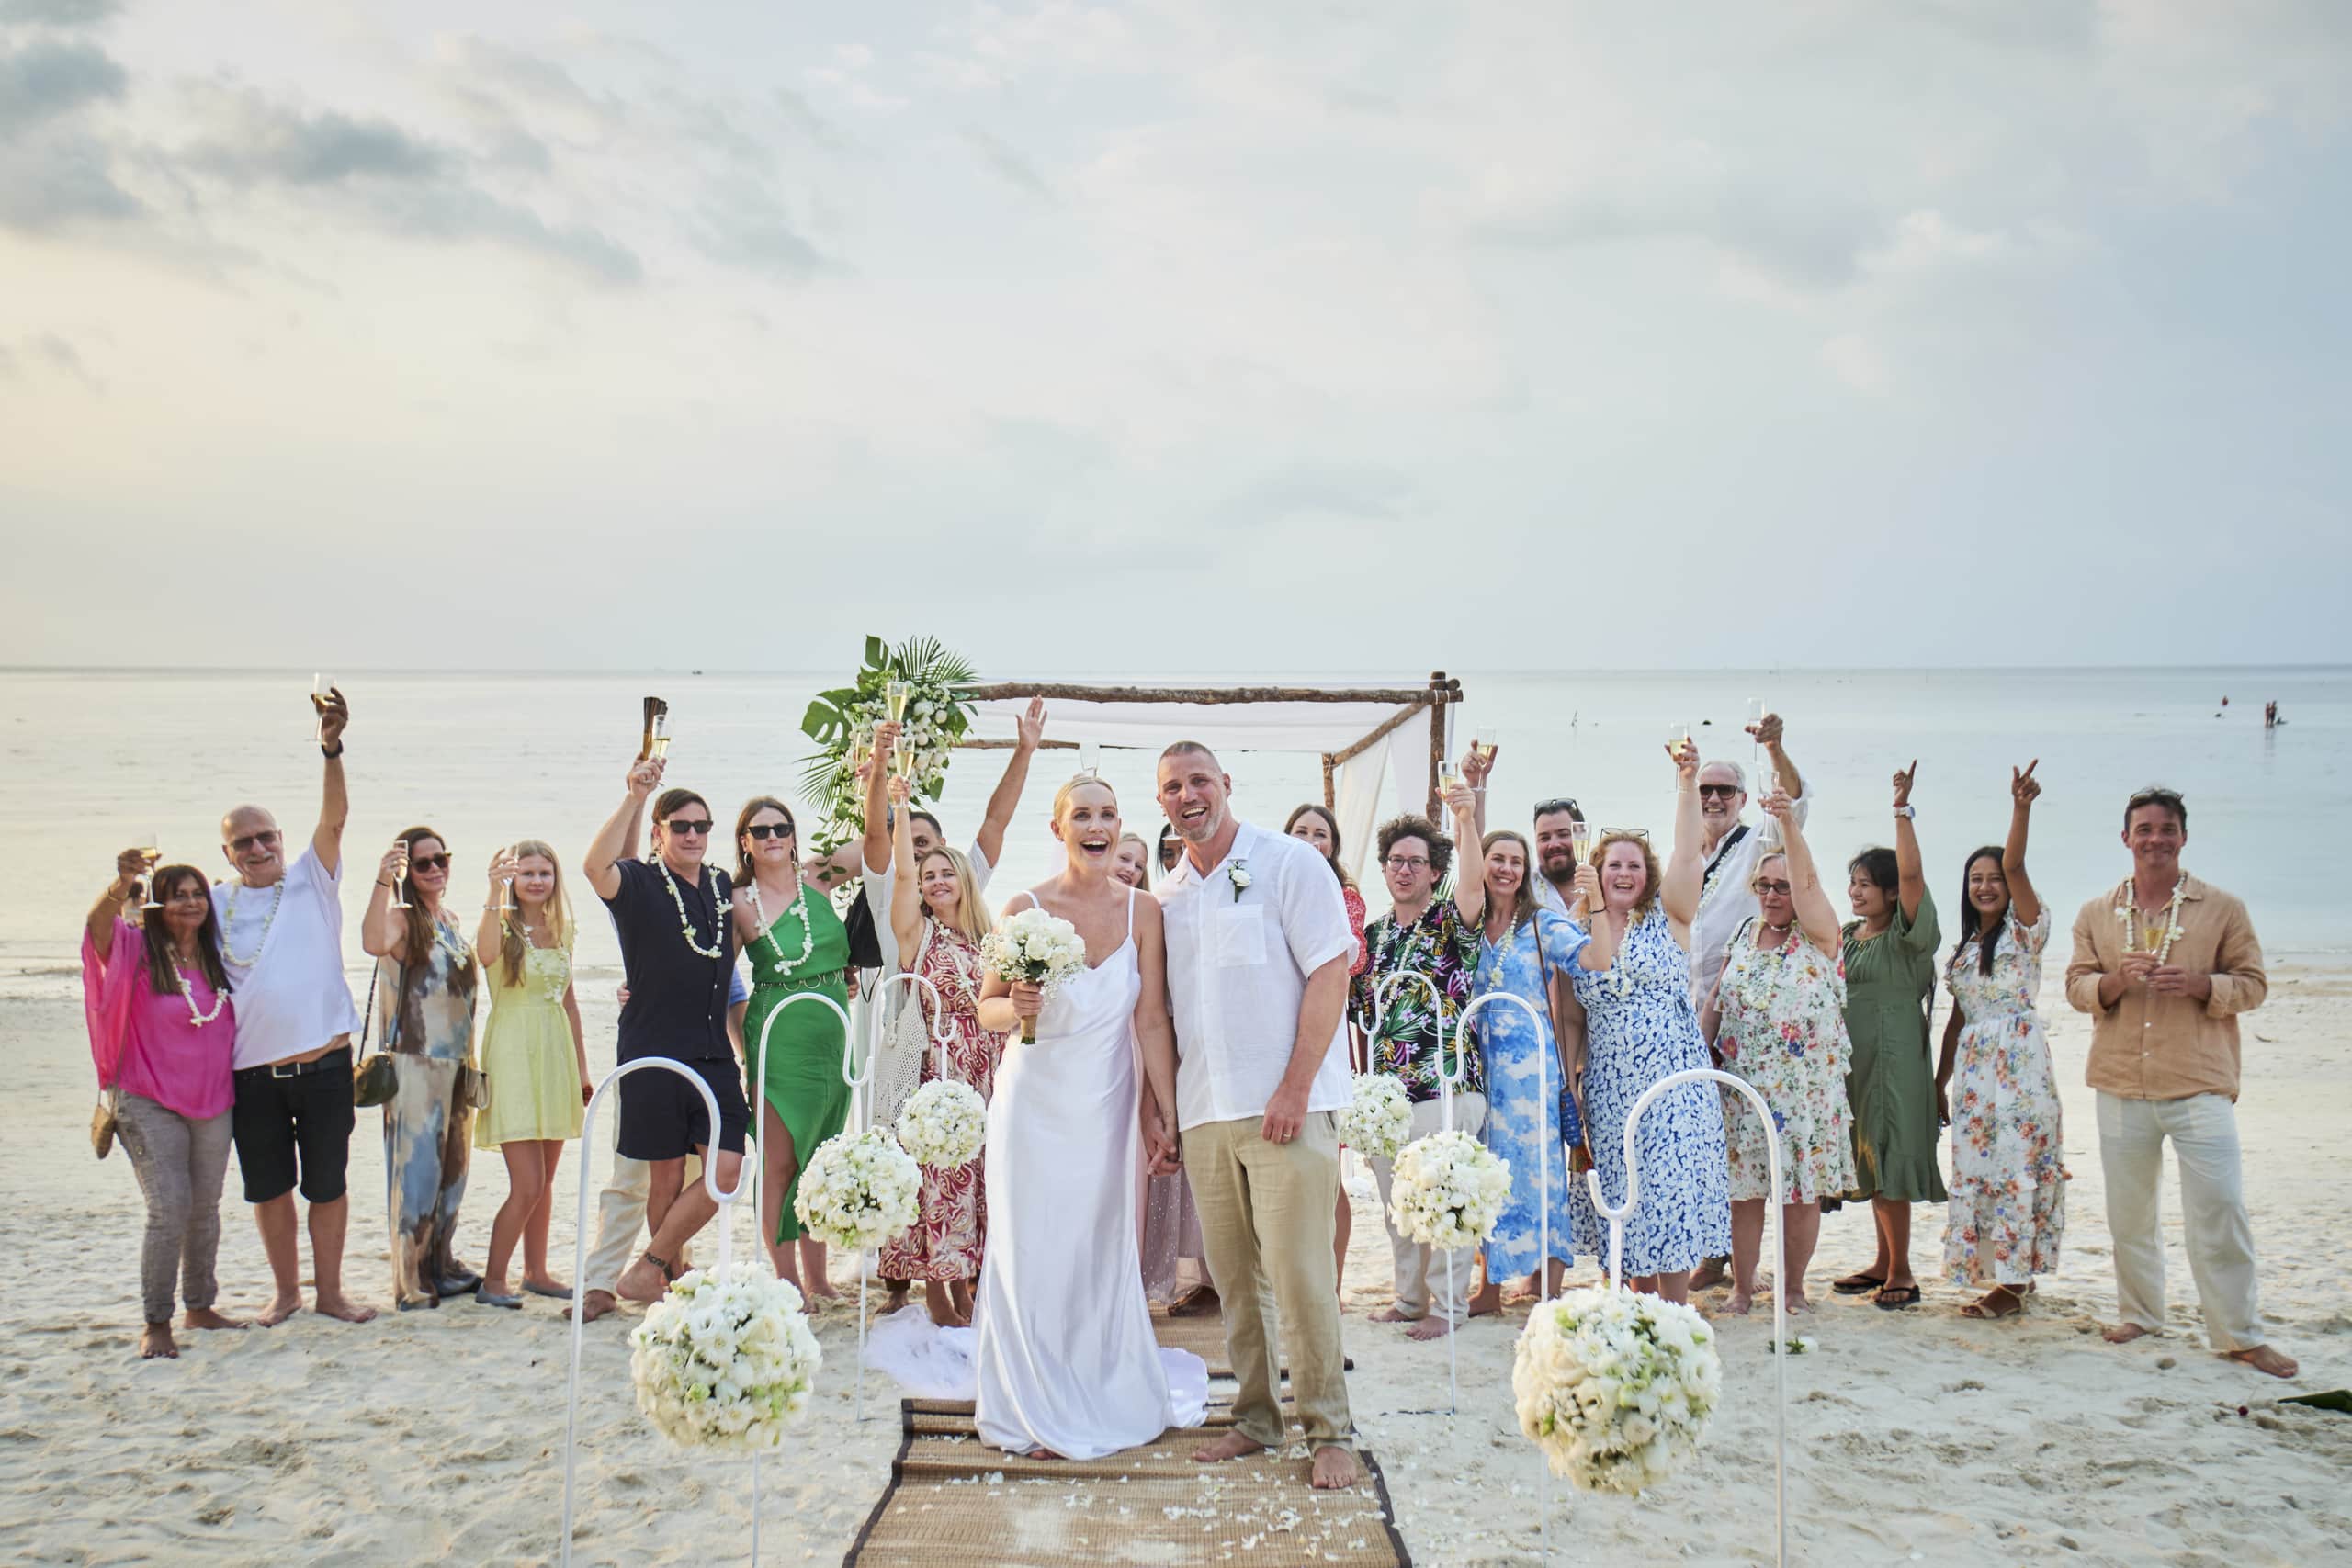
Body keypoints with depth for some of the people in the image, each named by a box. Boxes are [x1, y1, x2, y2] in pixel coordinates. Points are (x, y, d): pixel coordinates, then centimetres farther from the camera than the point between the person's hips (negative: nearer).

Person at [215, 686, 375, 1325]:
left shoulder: (312, 879, 3)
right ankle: (285, 1290, 28)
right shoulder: (216, 904, 7)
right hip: (253, 1073, 1)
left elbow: (333, 817, -12)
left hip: (323, 1065, -1)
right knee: (268, 1187, 11)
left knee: (328, 1183, 7)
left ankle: (330, 1291, 21)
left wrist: (332, 749, -24)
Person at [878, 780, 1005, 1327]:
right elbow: (903, 872, -11)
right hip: (937, 1067, -4)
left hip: (986, 1072, 4)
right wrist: (900, 805, -14)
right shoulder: (917, 932, 2)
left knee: (975, 1170, 5)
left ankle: (961, 1284, 14)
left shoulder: (986, 939, 13)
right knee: (938, 1168, -7)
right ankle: (935, 1290, -1)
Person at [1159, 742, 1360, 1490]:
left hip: (1285, 1107, -5)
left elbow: (1330, 973, -8)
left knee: (1299, 1274, -8)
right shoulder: (1166, 896, 14)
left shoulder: (1289, 863, -2)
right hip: (1203, 1113, 5)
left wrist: (1295, 1088, -14)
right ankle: (1255, 1418, 18)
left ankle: (1331, 1433, 1)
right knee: (1233, 1279, 8)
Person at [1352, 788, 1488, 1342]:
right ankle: (1410, 1297, 24)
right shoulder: (1372, 934, 14)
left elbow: (1473, 883, -24)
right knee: (1394, 1199, 11)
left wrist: (1466, 819, -40)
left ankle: (1449, 1303, 9)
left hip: (1445, 1084, -5)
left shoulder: (1451, 923, -1)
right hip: (1385, 1089, 5)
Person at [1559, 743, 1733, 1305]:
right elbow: (1572, 1019, 12)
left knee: (1671, 1193, -5)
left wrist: (1687, 782, -22)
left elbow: (1688, 854, -12)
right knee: (1624, 1198, 5)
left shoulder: (1667, 917, 2)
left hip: (1671, 1081, -3)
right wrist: (1567, 1081, 3)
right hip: (1608, 1088, 3)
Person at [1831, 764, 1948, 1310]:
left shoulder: (1907, 935, -8)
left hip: (1893, 1057, -7)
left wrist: (1902, 811, -27)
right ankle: (1883, 1262, 20)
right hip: (1854, 1058, 7)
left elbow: (1911, 875, -22)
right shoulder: (1847, 934, 14)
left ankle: (1902, 1273, -2)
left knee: (1889, 1161, -8)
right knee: (1870, 1162, 12)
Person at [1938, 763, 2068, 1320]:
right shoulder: (1964, 947, 17)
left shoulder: (2026, 928, -1)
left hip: (2019, 1059, -7)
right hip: (1973, 1064, 7)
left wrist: (2021, 809, -33)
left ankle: (2013, 1284, -3)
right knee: (1979, 1165, 7)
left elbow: (2015, 866, -19)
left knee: (2015, 1163, -7)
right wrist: (1939, 1083, 16)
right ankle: (2013, 1274, 17)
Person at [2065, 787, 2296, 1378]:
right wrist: (2116, 980, -13)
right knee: (2128, 1210, 11)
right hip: (2122, 1084, 3)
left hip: (2199, 1084, -3)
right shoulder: (2096, 915, 10)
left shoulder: (2221, 908, 3)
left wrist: (2200, 984, -15)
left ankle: (2240, 1334, 2)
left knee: (2218, 1208, -7)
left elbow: (2253, 984, 4)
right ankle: (2140, 1313, 26)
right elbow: (2076, 987, 9)